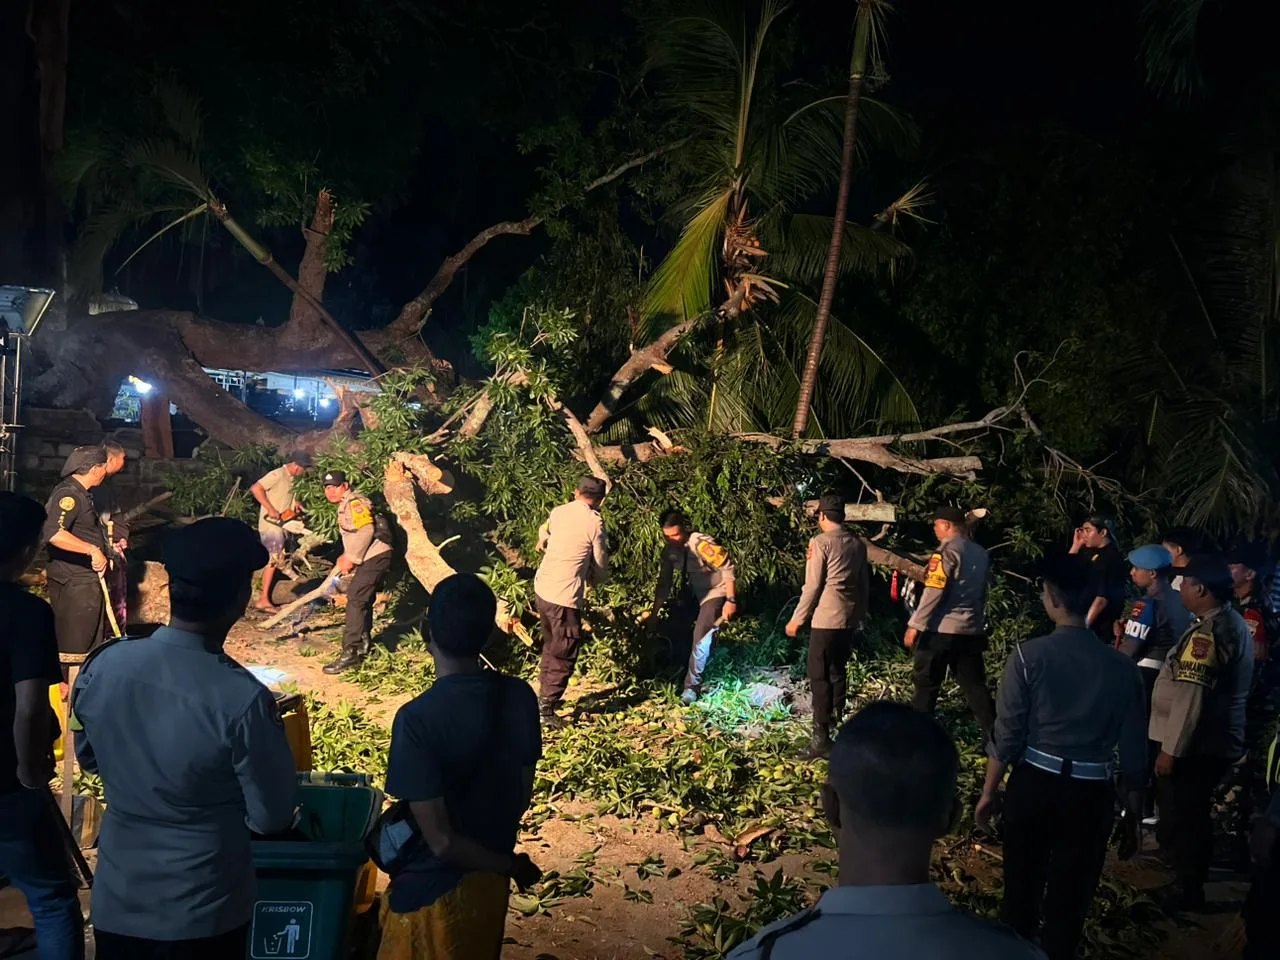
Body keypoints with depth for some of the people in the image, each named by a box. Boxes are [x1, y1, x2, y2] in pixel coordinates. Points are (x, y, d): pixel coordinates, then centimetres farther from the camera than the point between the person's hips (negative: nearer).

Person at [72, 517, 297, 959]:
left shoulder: (101, 667, -14)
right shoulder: (243, 700, -28)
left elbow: (88, 759, 6)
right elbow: (271, 818, -15)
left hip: (115, 904, 4)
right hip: (201, 916, -3)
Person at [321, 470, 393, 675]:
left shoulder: (354, 503, -12)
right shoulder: (345, 505, 21)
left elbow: (366, 530, -24)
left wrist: (351, 558, -19)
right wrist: (346, 556, 12)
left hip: (374, 557, -11)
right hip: (371, 558, 11)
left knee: (356, 601, -15)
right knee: (362, 600, 21)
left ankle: (350, 653, -17)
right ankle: (364, 645, 34)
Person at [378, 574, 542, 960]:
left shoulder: (418, 718, -27)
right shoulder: (520, 697, -11)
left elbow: (440, 840, -24)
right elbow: (522, 796, 1)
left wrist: (508, 865, -9)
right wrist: (504, 859, 15)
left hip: (432, 889, -5)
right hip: (491, 882, 5)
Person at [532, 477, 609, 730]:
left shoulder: (558, 512, 7)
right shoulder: (594, 522, -10)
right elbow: (601, 564, -1)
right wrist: (593, 578, 21)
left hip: (541, 587, 7)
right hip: (565, 596, -7)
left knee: (551, 645, 23)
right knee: (564, 654, 3)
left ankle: (545, 695, 34)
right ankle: (545, 709, 3)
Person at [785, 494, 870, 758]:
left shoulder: (821, 542, -9)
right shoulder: (858, 544, 10)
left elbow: (813, 585, -12)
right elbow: (865, 585, 14)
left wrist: (797, 619, -6)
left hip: (826, 618, -7)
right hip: (850, 618, 7)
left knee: (819, 676, -4)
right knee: (838, 672, 18)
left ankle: (821, 738, -6)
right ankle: (837, 720, 25)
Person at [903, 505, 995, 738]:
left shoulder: (947, 550, -12)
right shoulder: (980, 553, 11)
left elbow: (933, 592, -18)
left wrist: (915, 625, -16)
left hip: (941, 629, -7)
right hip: (972, 630, 7)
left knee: (926, 685, 4)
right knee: (975, 685, 11)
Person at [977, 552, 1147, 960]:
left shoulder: (1030, 655, -12)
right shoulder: (1122, 667, -6)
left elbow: (1008, 734, -9)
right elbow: (1134, 754, -1)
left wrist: (990, 791, 4)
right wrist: (1132, 818, 12)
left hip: (1033, 784, 0)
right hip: (1090, 793, 1)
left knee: (1021, 886, 20)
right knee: (1070, 897, 14)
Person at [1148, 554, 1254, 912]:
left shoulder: (1208, 632, -25)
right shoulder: (1233, 623, 8)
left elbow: (1191, 698, -26)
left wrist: (1171, 749, -21)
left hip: (1195, 744, -10)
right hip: (1217, 740, 10)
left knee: (1178, 817, 5)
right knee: (1193, 815, 23)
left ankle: (1187, 890, 18)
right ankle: (1192, 878, 38)